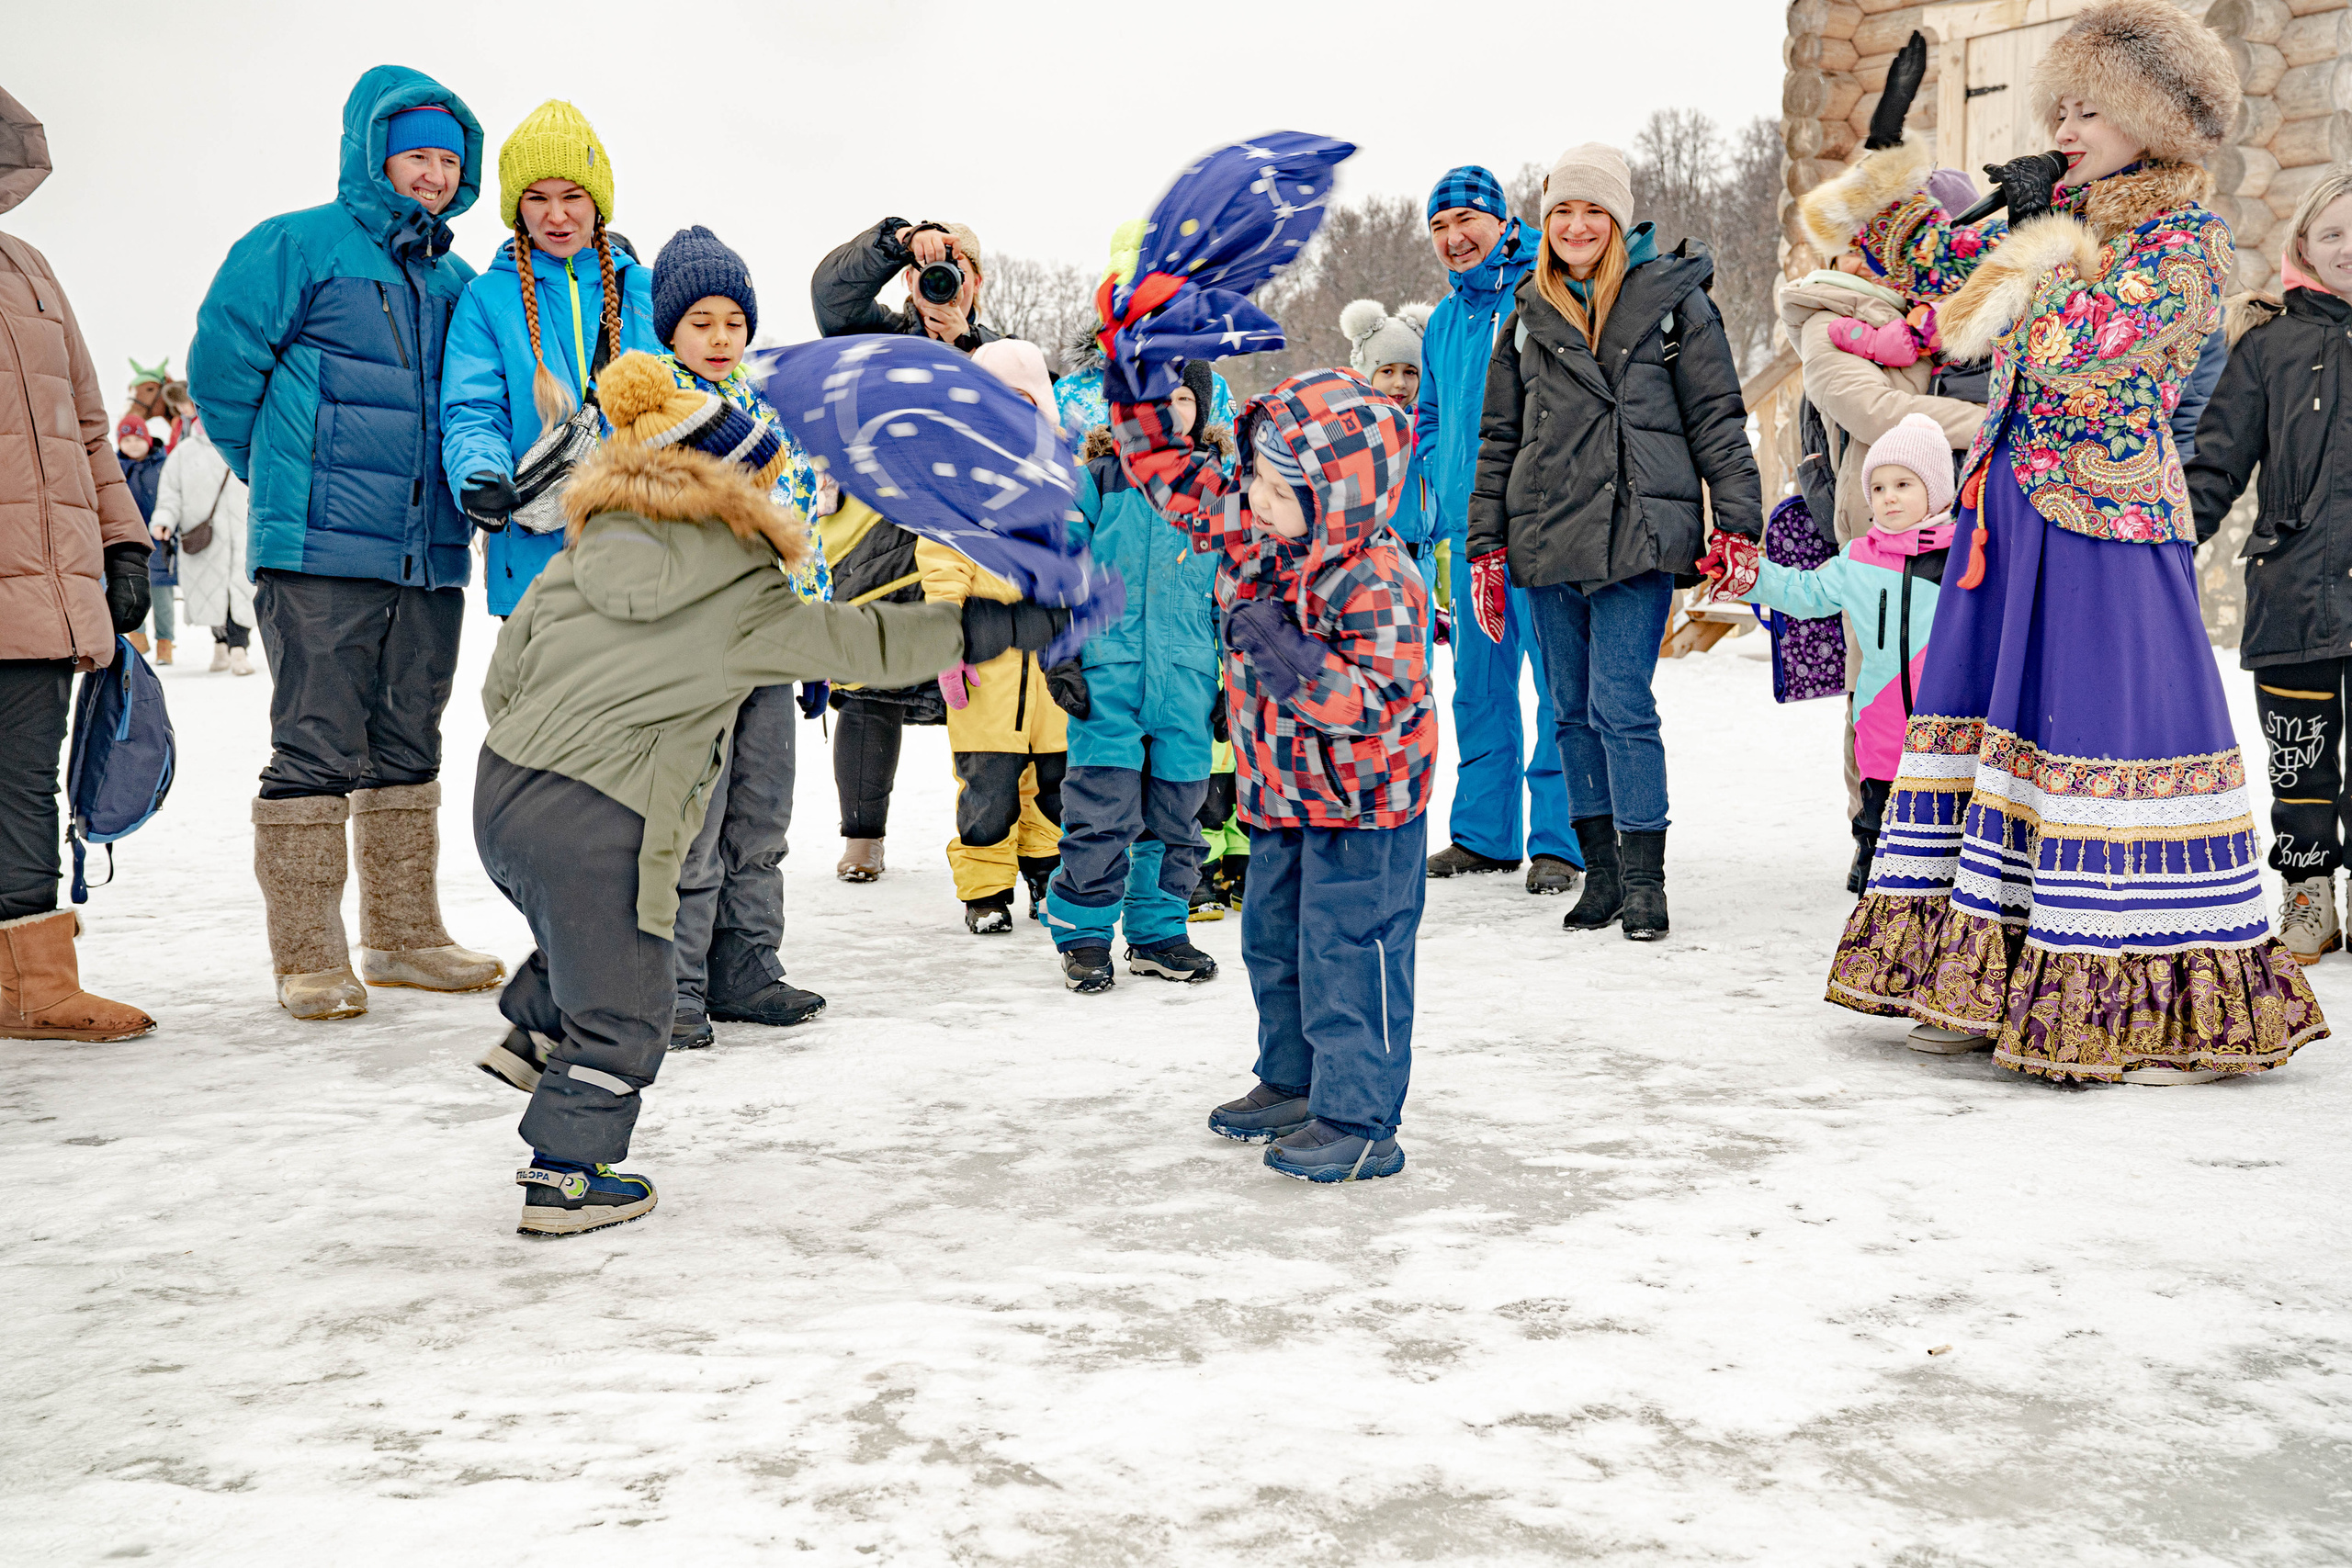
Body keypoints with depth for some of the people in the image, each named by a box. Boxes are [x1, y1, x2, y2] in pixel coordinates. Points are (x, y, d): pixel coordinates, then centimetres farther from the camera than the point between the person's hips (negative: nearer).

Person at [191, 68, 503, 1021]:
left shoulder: (456, 283, 17)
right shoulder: (298, 247, -2)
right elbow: (220, 367, -2)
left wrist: (467, 485, 14)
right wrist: (289, 479, 4)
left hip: (430, 557, 6)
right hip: (320, 553, -6)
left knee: (408, 750, 12)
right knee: (316, 752, -5)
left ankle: (403, 935, 21)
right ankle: (307, 956, 3)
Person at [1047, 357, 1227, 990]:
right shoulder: (1097, 480, 3)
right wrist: (1062, 656, -4)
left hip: (1188, 678, 3)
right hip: (1108, 673, -2)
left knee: (1174, 812, 8)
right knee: (1102, 808, -6)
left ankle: (1158, 932, 22)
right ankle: (1084, 933, 9)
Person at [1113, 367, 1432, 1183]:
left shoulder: (1374, 586, -26)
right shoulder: (1249, 530, -3)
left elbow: (1383, 699, -32)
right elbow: (1171, 472, 8)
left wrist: (1295, 663, -36)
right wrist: (1137, 391, 0)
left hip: (1360, 806, -9)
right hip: (1281, 792, 9)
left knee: (1346, 957, -3)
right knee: (1272, 941, 19)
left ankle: (1357, 1120, 8)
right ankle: (1292, 1083, 36)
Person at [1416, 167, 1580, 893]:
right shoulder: (1443, 321, 17)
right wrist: (1445, 491, 14)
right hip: (1468, 531, 7)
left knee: (1559, 682, -6)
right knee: (1479, 682, 11)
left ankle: (1558, 840, 1)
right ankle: (1484, 832, 20)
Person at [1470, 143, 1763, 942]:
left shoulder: (1671, 300, 4)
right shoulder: (1529, 315, 14)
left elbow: (1717, 419, 3)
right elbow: (1500, 437, 17)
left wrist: (1738, 525, -4)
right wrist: (1485, 547, 12)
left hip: (1637, 537, -4)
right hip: (1545, 539, 4)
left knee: (1620, 705, -11)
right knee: (1573, 712, 7)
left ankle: (1645, 880, -2)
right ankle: (1601, 873, 17)